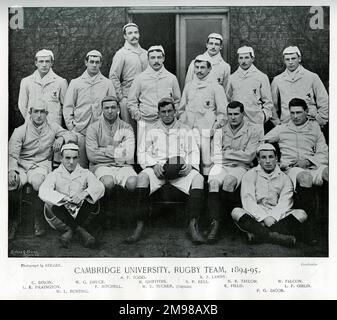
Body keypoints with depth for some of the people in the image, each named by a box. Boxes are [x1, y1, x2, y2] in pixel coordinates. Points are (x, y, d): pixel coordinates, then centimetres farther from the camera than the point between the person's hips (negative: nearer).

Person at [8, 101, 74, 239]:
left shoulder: (52, 127, 10)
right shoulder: (20, 131, 1)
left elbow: (72, 136, 14)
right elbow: (12, 154, -7)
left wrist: (61, 139, -9)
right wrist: (11, 170, -26)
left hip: (41, 164, 0)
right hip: (21, 165, 0)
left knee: (37, 182, -35)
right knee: (11, 183, -31)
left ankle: (38, 221, -18)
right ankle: (13, 221, -8)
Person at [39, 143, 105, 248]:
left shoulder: (85, 173, 6)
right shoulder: (55, 174, 2)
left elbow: (99, 187, -13)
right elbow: (43, 192, -19)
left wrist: (84, 193, -35)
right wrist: (65, 198, -34)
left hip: (81, 212, 1)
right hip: (62, 215, -1)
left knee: (91, 197, -24)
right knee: (51, 203, -30)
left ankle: (69, 229, -21)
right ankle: (80, 230, -26)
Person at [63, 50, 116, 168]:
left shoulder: (107, 83, 10)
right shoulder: (76, 83, 10)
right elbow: (67, 106, 10)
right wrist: (71, 126, 1)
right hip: (79, 131, 0)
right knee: (80, 166, 0)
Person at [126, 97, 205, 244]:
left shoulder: (185, 130, 21)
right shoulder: (152, 131, 19)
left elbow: (194, 152, 14)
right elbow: (143, 153, 9)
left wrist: (190, 165, -8)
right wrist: (154, 165, -10)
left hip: (181, 170, 1)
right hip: (157, 168, 0)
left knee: (198, 178, -31)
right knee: (142, 177, -34)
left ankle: (193, 225, -31)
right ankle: (140, 226, -31)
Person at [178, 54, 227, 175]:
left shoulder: (215, 87, 3)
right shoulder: (188, 86, 15)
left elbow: (223, 111, 2)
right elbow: (182, 109, 22)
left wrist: (216, 126, -7)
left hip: (206, 130, -3)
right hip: (188, 129, 4)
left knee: (206, 160, -8)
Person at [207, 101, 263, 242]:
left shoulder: (254, 130, 7)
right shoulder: (220, 131, 18)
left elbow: (248, 156, -3)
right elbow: (216, 156, 7)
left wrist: (226, 153, 1)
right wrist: (238, 155, -6)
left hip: (241, 167, -2)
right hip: (221, 166, 2)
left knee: (229, 180, -37)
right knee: (214, 181, -33)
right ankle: (214, 223, -36)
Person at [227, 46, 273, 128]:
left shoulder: (262, 77, 5)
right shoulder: (232, 78, 12)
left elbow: (268, 102, 8)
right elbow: (227, 99, 17)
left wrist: (264, 116, -2)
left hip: (255, 121, -2)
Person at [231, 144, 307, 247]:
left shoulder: (284, 178, 11)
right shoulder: (250, 175, 6)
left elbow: (285, 202, -1)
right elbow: (248, 201, -5)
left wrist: (273, 217, -20)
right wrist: (264, 218, -19)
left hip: (277, 218, 1)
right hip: (256, 217, -1)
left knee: (301, 214, -23)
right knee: (236, 212, -28)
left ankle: (258, 234, -34)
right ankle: (276, 236, -38)